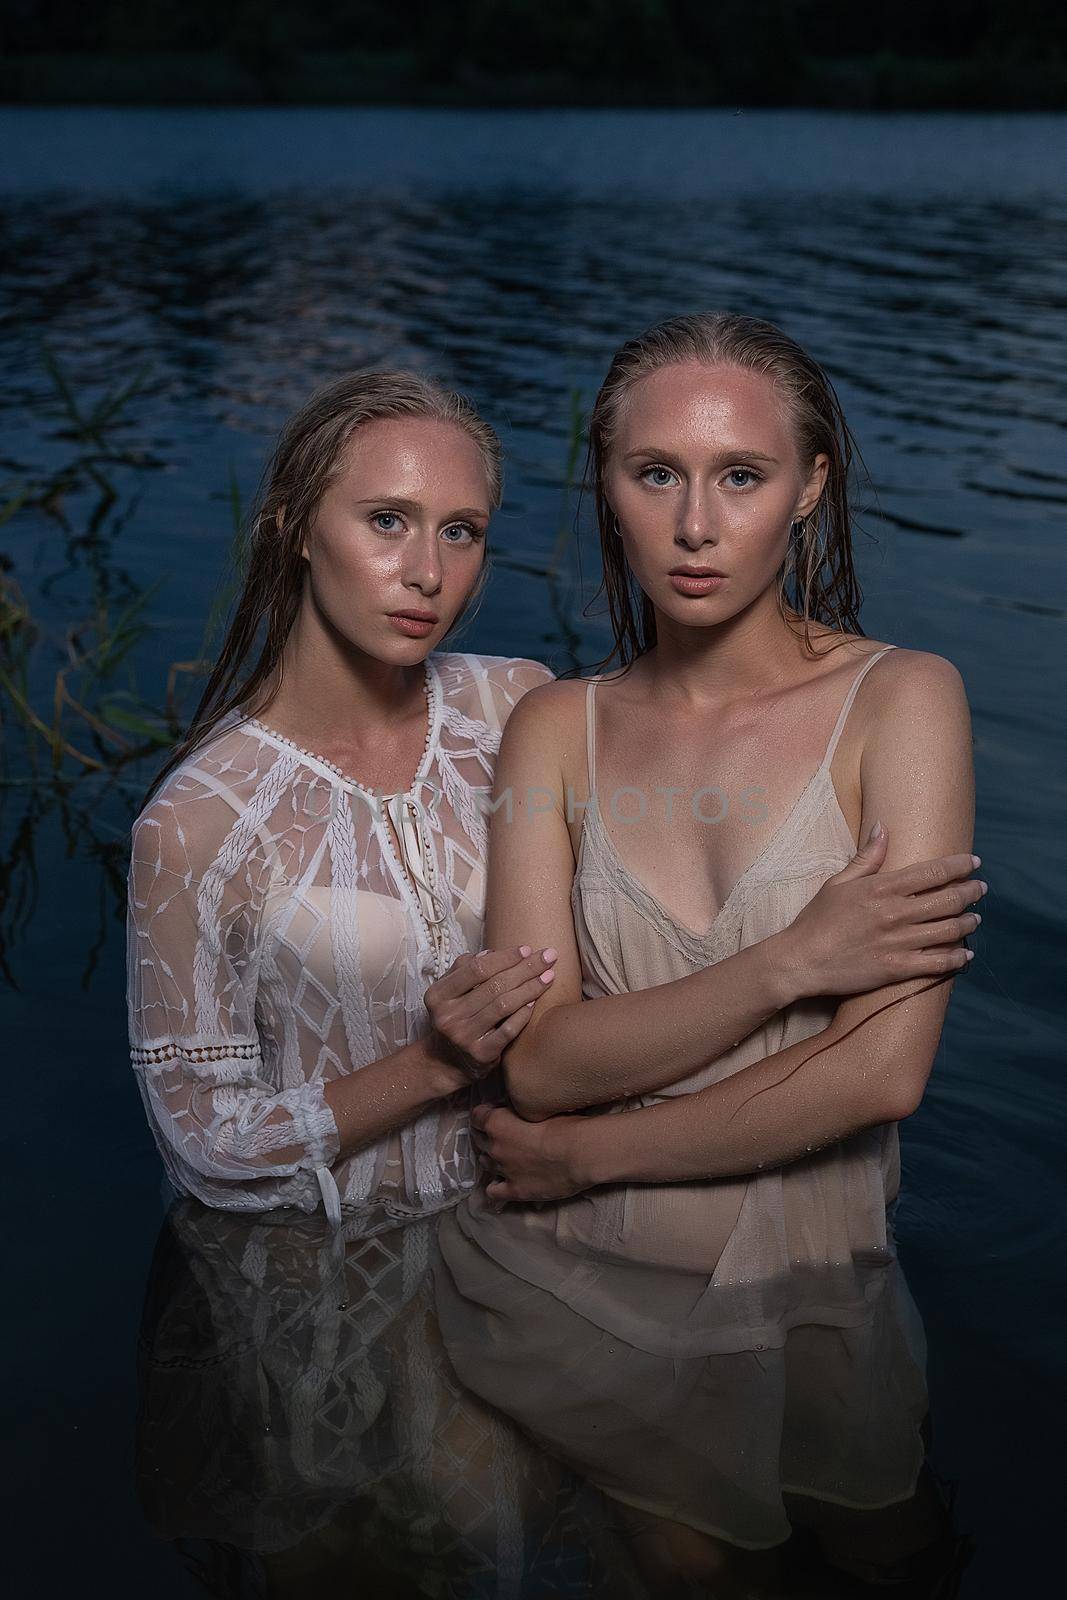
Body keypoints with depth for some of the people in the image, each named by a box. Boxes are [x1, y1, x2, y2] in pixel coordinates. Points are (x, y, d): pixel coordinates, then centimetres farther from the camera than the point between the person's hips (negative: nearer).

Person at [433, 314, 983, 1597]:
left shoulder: (900, 697, -10)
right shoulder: (558, 728, -2)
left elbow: (886, 1071, -19)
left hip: (806, 1288, -1)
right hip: (567, 1287, 1)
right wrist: (795, 960, -22)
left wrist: (591, 1153, -12)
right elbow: (540, 1059, -11)